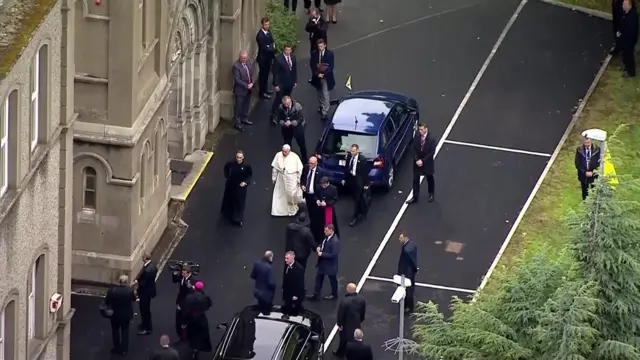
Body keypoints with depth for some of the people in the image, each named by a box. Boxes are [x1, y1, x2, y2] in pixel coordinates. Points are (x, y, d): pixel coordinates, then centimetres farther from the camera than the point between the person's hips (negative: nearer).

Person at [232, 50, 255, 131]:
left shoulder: (248, 64, 3)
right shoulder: (236, 66, -20)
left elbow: (252, 75, 11)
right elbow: (237, 79, -21)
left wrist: (251, 84, -7)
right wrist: (246, 85, -21)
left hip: (248, 90, 7)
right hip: (240, 90, -7)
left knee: (246, 105, 20)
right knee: (238, 107, 1)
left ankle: (244, 119, 37)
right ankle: (237, 123, 9)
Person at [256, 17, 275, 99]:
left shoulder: (268, 32, 3)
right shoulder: (260, 35, -24)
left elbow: (272, 42, 12)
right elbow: (263, 48, -26)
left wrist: (272, 47, -9)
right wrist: (272, 48, -14)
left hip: (268, 57, 8)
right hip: (263, 58, -8)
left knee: (266, 73, 20)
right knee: (263, 74, 3)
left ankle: (265, 89, 35)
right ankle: (262, 92, 13)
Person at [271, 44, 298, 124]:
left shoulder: (293, 57, -1)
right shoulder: (278, 59, -19)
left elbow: (295, 70, 8)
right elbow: (275, 73, -16)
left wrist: (295, 81, 7)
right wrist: (276, 84, -16)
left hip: (290, 83, 5)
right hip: (281, 84, -5)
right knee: (278, 100, -1)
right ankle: (273, 117, 8)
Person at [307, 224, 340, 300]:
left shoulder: (335, 241, -32)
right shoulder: (327, 237, -4)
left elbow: (334, 254, -31)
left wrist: (322, 254, -26)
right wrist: (319, 248, -8)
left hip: (330, 264, -9)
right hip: (323, 262, 9)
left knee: (332, 279, 15)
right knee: (319, 278, 17)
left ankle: (334, 294, 36)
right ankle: (316, 294, 29)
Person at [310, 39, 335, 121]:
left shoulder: (330, 54, -11)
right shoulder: (314, 54, -5)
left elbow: (331, 66, -12)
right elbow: (312, 65, -3)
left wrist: (324, 74, -21)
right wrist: (317, 74, -16)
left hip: (326, 77, -3)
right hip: (317, 77, 3)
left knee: (326, 95, -6)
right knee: (320, 93, 21)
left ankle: (324, 113, -4)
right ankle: (321, 106, 43)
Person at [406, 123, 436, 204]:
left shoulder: (431, 139, -21)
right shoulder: (417, 137, -12)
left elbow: (432, 152, -18)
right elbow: (413, 148, -5)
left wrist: (423, 161, -20)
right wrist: (417, 160, -15)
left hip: (427, 163, -2)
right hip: (417, 162, 2)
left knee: (430, 179, 18)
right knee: (415, 180, 6)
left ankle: (431, 194, 40)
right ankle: (415, 197, 16)